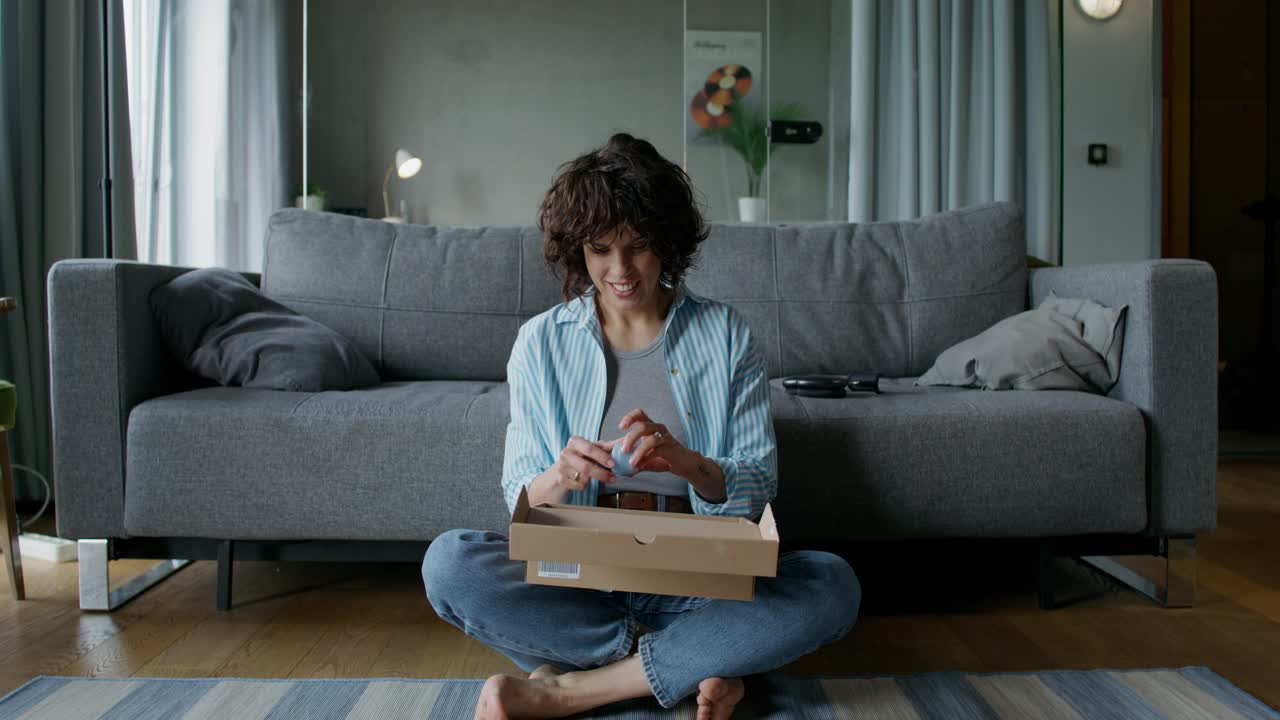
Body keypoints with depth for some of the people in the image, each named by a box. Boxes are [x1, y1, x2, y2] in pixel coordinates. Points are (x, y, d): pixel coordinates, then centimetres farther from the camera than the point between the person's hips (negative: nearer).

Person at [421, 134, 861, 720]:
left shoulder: (725, 335, 4)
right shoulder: (540, 343, 5)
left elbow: (760, 483, 0)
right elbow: (521, 497, 3)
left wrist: (689, 464, -23)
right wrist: (559, 477, -22)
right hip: (577, 572, 0)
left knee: (833, 585, -27)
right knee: (448, 562, -27)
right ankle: (695, 664, -18)